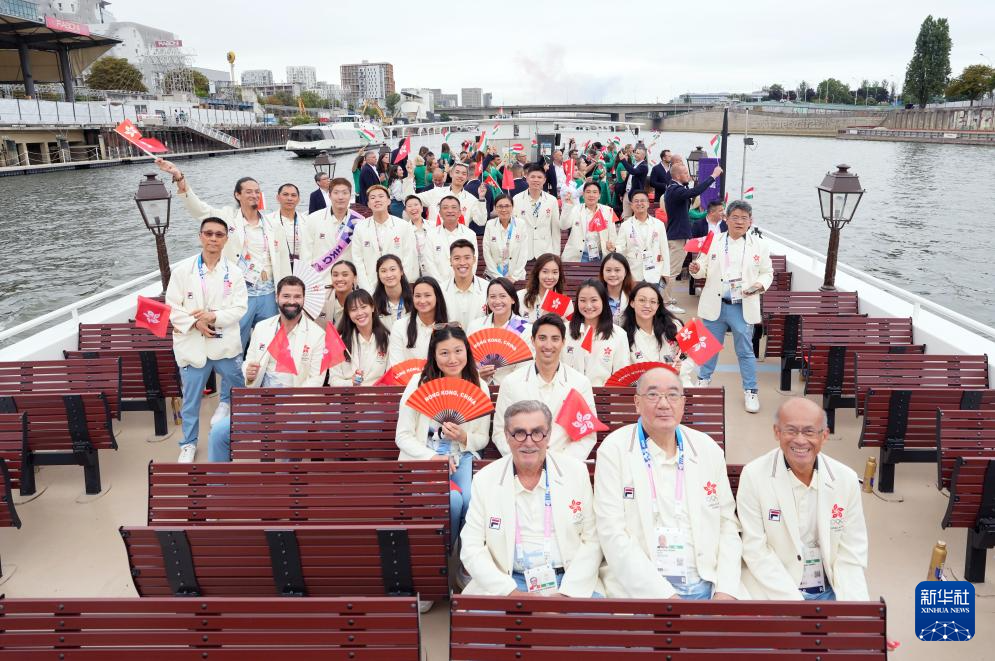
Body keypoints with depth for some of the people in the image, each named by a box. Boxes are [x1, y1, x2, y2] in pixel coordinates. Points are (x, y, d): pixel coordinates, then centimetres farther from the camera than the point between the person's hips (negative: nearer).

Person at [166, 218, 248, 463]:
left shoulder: (233, 271, -1)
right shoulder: (183, 269, -2)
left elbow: (240, 307, -5)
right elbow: (172, 307, -2)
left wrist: (214, 317, -19)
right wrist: (195, 323, -16)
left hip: (225, 344, 1)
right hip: (192, 344, 0)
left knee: (237, 387, 14)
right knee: (191, 398, 9)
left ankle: (225, 404, 48)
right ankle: (189, 443, 27)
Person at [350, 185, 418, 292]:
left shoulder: (405, 227, 2)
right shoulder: (360, 228, 5)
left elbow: (409, 261, 0)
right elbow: (357, 261, 3)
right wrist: (368, 290, -6)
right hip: (369, 290, 1)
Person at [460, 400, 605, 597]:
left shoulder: (577, 471, 3)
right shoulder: (484, 480, 2)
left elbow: (592, 540, 3)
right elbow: (471, 547, 2)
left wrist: (566, 593, -10)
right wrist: (510, 592, -11)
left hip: (568, 582, 0)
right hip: (507, 583, 0)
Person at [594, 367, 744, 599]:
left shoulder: (709, 449, 9)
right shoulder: (614, 450, -3)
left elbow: (727, 524, 11)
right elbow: (612, 534, -9)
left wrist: (726, 591, -3)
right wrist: (664, 595, -14)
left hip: (708, 584, 4)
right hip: (640, 587, -3)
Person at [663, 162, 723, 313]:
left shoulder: (673, 189, 14)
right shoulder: (675, 191, -20)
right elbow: (695, 191, -35)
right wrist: (713, 176, -28)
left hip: (675, 234, 10)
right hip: (677, 236, -10)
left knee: (671, 269, 17)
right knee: (673, 270, -6)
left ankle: (667, 297, 25)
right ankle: (667, 302, -3)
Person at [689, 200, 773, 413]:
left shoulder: (759, 245, 2)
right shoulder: (714, 241, 2)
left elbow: (767, 272, 7)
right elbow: (704, 269, 6)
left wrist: (761, 285, -14)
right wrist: (696, 270, -17)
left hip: (743, 307, -1)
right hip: (715, 305, 1)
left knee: (745, 350, 5)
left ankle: (751, 391, 18)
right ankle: (703, 380, 36)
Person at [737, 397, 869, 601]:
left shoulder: (847, 479, -1)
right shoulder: (753, 476, -10)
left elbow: (851, 555, 2)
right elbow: (756, 551, -10)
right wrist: (796, 606, -16)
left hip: (831, 590, 3)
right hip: (773, 590, -3)